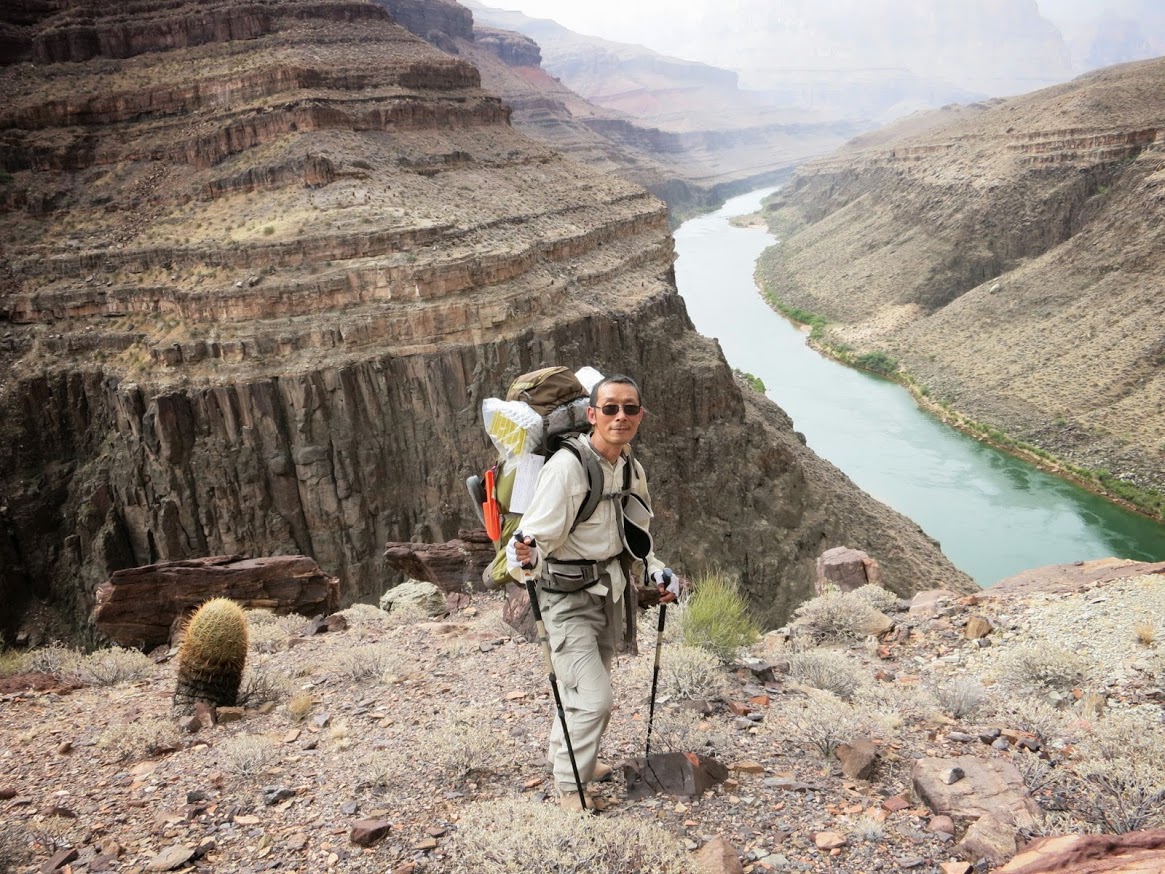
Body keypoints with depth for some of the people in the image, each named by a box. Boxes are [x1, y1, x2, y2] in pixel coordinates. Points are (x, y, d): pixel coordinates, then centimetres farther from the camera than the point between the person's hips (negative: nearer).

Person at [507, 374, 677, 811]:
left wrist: (656, 572, 3)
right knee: (594, 697, -11)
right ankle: (569, 782, 11)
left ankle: (564, 754, 46)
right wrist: (526, 557, -48)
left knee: (584, 688, 23)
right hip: (569, 598, -8)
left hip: (610, 592, 8)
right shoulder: (566, 467, -23)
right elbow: (536, 535, -26)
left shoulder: (631, 468, 2)